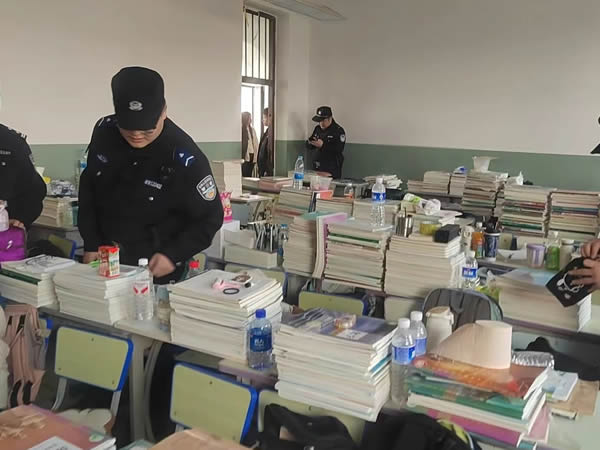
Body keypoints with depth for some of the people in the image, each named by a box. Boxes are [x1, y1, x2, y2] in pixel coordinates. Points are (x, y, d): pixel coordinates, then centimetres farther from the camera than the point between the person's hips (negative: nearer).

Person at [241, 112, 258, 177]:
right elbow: (242, 143, -9)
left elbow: (256, 143, 13)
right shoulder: (241, 130, -6)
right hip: (245, 156, -6)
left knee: (249, 174, 8)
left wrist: (256, 156, 7)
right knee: (245, 175, -5)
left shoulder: (252, 129, 13)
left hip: (252, 155, 6)